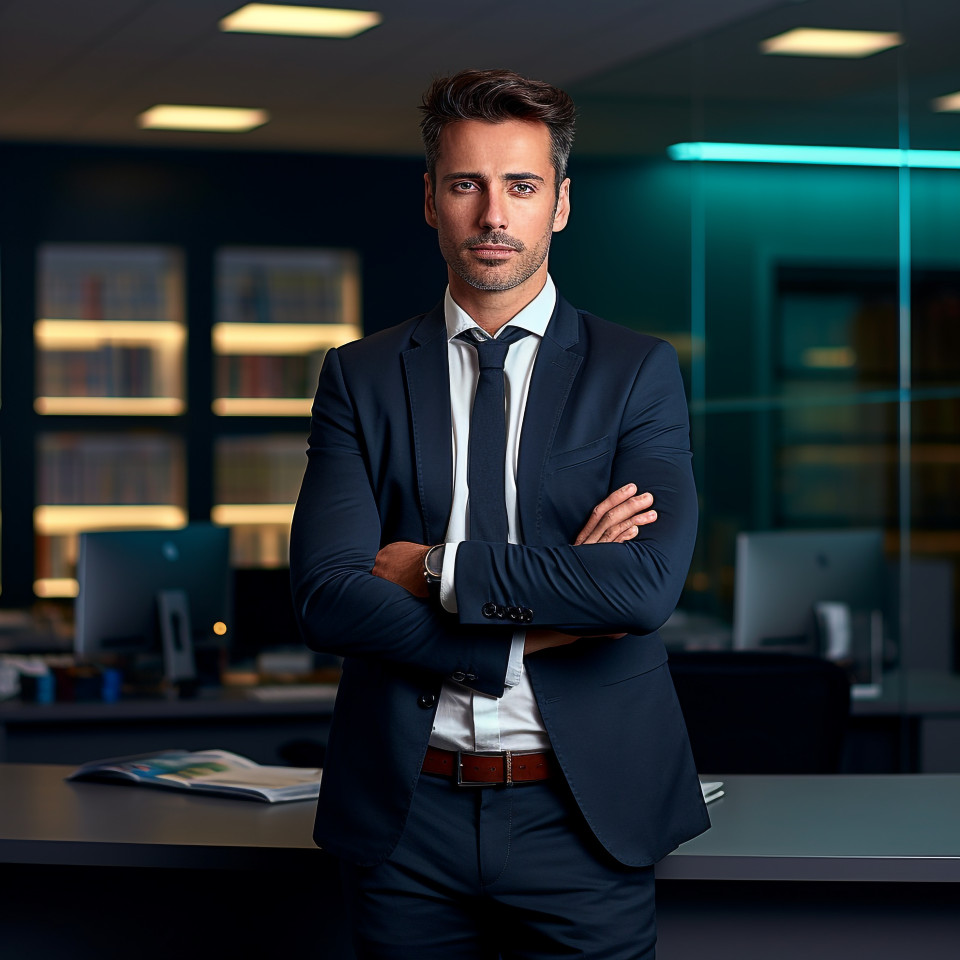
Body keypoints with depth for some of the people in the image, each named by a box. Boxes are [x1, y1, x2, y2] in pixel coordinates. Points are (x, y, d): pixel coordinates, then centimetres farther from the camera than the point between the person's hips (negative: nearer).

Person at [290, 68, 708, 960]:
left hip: (581, 817, -1)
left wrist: (440, 570, -12)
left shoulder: (637, 371, 1)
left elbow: (648, 585, -15)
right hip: (404, 817, 1)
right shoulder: (360, 377, 5)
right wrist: (537, 625, -13)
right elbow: (325, 595, -8)